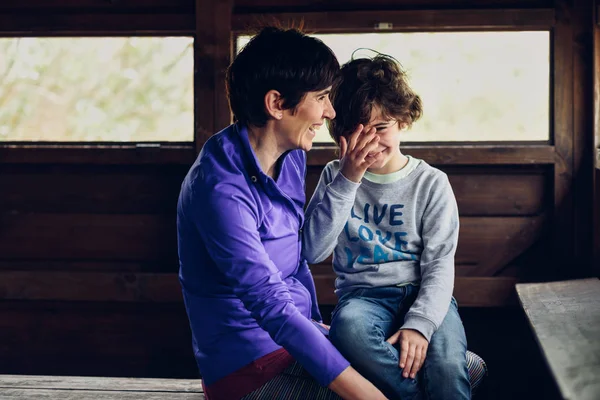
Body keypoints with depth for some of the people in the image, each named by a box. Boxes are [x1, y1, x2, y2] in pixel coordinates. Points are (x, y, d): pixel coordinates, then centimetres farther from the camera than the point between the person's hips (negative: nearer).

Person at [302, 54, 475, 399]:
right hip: (363, 294, 1)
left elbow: (439, 265, -3)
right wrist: (348, 180, -11)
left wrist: (419, 323, -21)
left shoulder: (431, 183, 5)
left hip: (423, 294, -1)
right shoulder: (336, 177, 9)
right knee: (349, 326, -37)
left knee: (448, 368, -34)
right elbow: (313, 251, -5)